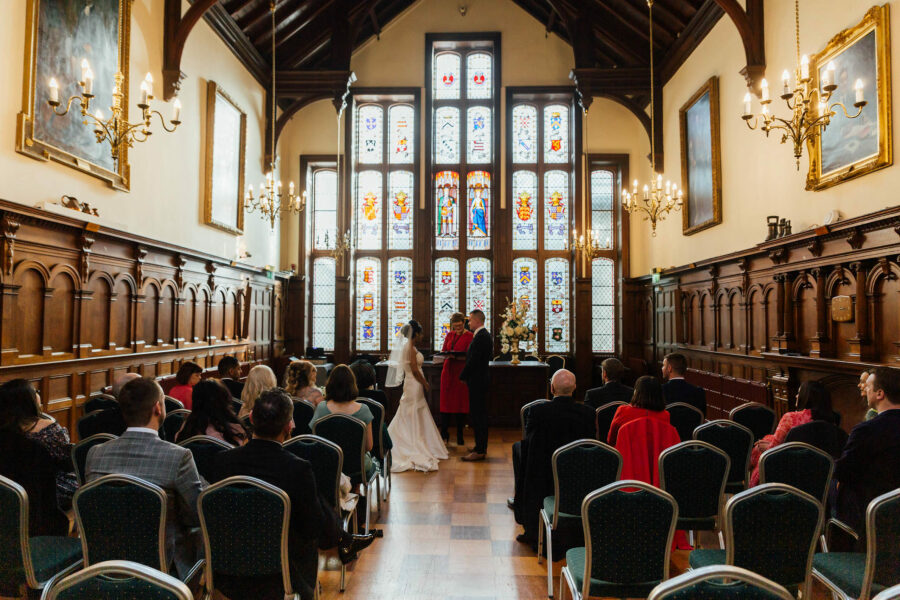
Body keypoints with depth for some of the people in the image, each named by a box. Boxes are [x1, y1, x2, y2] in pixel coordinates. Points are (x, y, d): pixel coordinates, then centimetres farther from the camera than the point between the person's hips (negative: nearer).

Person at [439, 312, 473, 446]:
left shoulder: (469, 336, -4)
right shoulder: (449, 335, 12)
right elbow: (443, 351, 13)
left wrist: (456, 356, -24)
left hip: (461, 373, -4)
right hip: (448, 371, 4)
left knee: (461, 403, 1)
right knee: (446, 403, 3)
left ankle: (460, 436, 12)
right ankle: (444, 435, 12)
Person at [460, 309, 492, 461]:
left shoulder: (480, 337, -18)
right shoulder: (485, 335, 14)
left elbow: (473, 361, -20)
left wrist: (463, 377, -9)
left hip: (477, 381, -11)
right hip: (482, 380, 11)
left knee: (477, 415, -6)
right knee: (480, 414, 16)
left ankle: (480, 451, -1)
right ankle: (481, 447, 24)